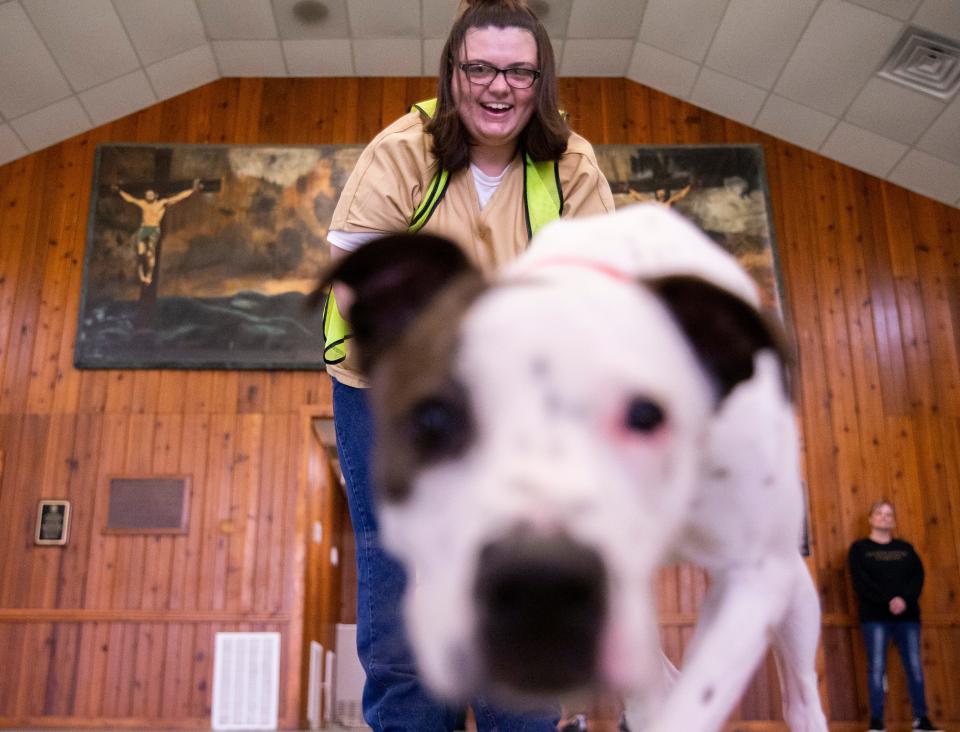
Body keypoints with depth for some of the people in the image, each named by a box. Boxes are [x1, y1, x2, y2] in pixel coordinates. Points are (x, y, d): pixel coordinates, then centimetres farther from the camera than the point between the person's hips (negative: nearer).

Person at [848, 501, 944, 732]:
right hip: (875, 617, -3)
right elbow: (861, 582, -7)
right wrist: (888, 601, -18)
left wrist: (905, 599, -15)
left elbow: (918, 576, 3)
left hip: (908, 615, 3)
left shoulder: (905, 547, 16)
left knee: (914, 667, 2)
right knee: (876, 668, -5)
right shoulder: (859, 548, 5)